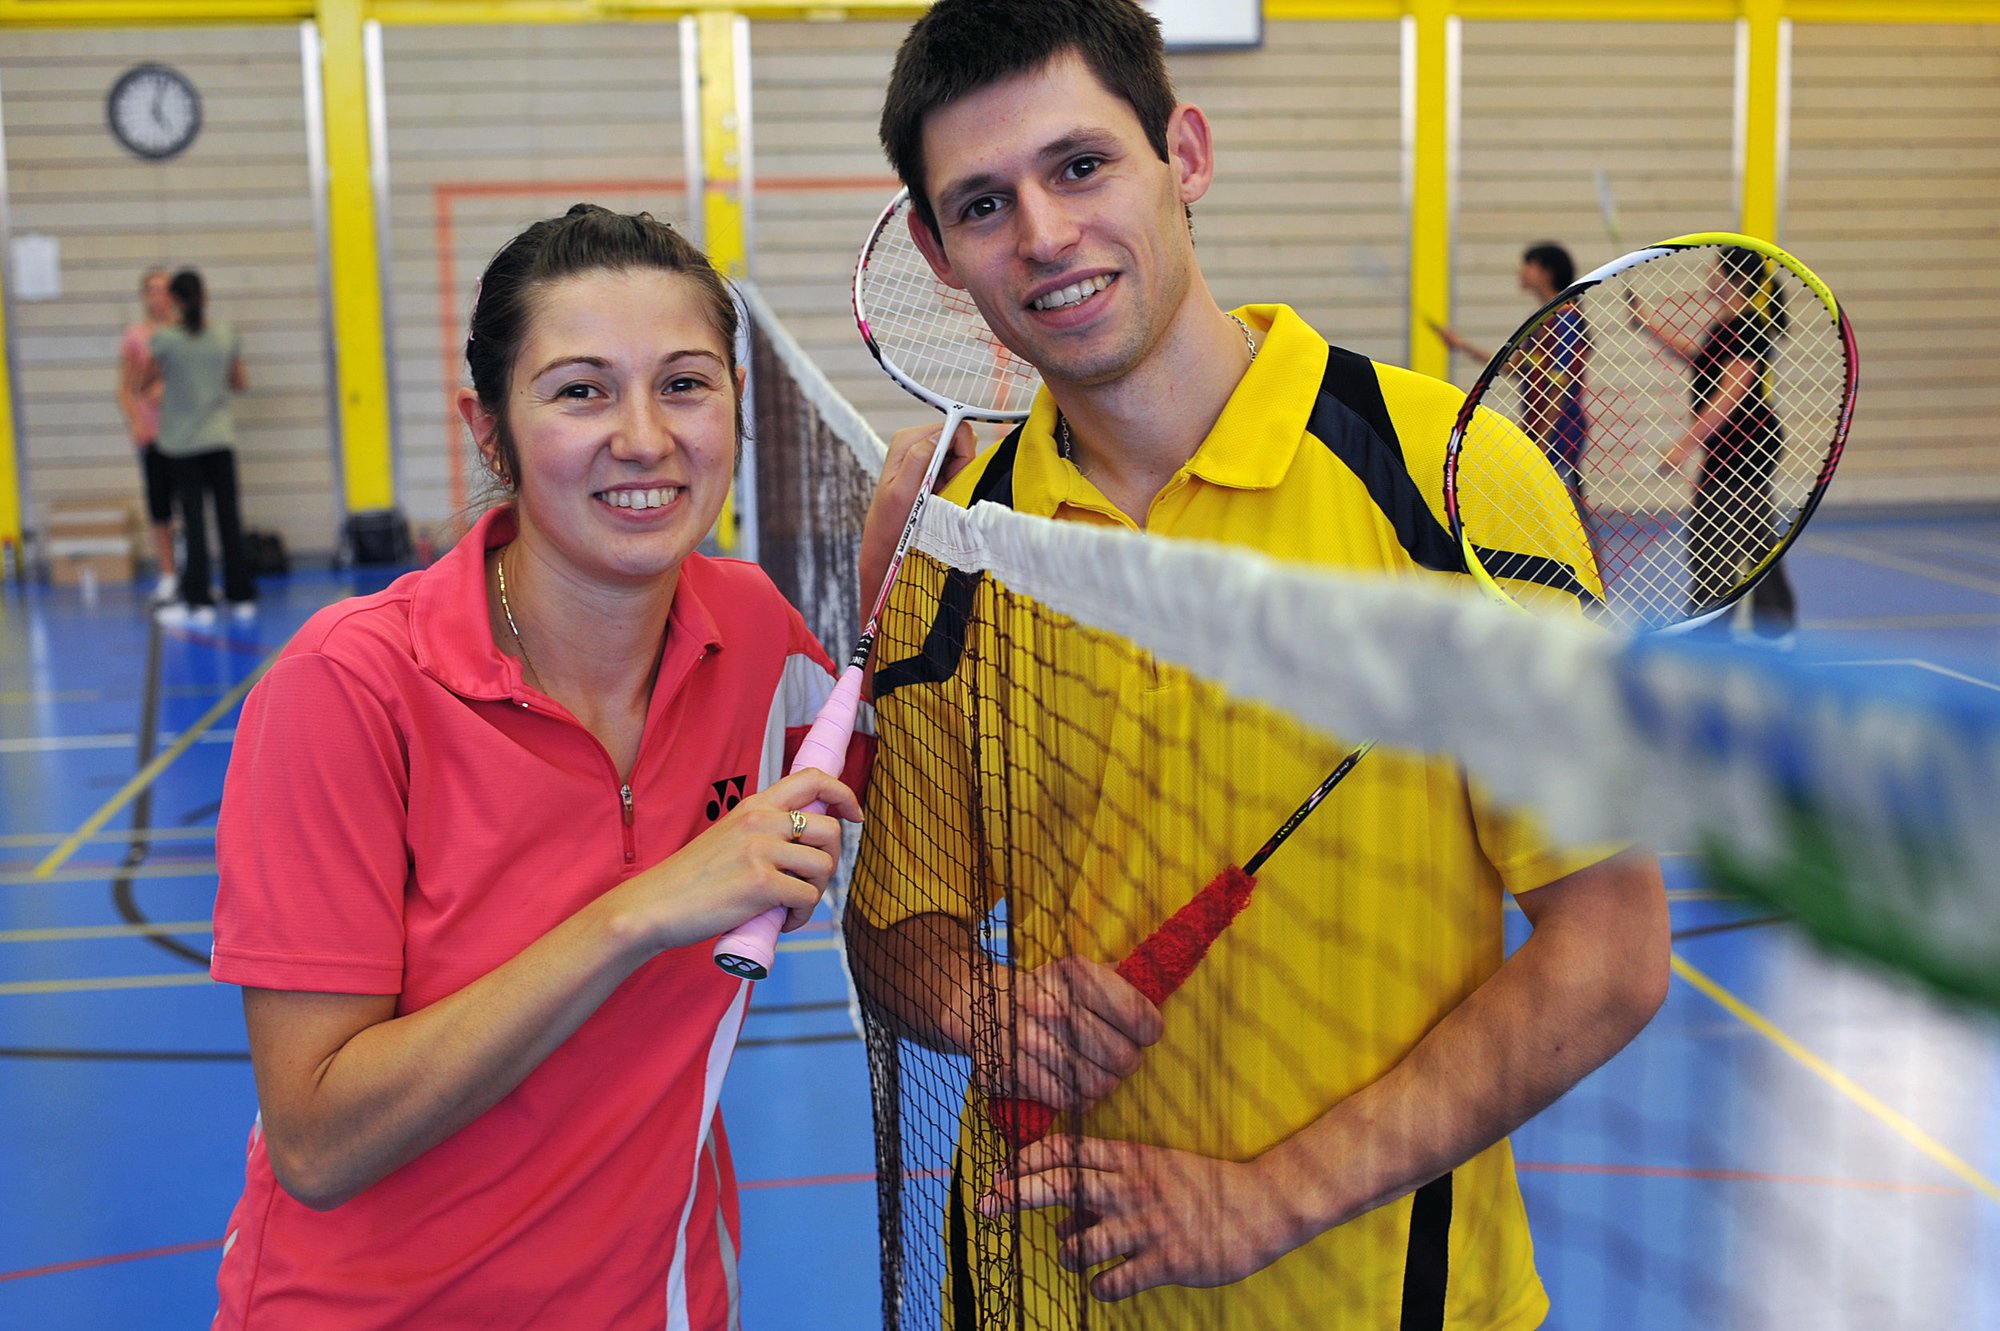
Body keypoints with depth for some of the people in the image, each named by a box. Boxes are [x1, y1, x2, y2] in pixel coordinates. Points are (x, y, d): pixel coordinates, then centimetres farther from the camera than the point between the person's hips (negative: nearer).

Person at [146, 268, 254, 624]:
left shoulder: (165, 338, -11)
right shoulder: (225, 335, -2)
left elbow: (147, 382, 0)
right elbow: (240, 383, 8)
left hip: (181, 442, -3)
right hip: (219, 438, 3)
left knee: (194, 519, 1)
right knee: (228, 516, 7)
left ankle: (199, 602, 3)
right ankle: (241, 597, 11)